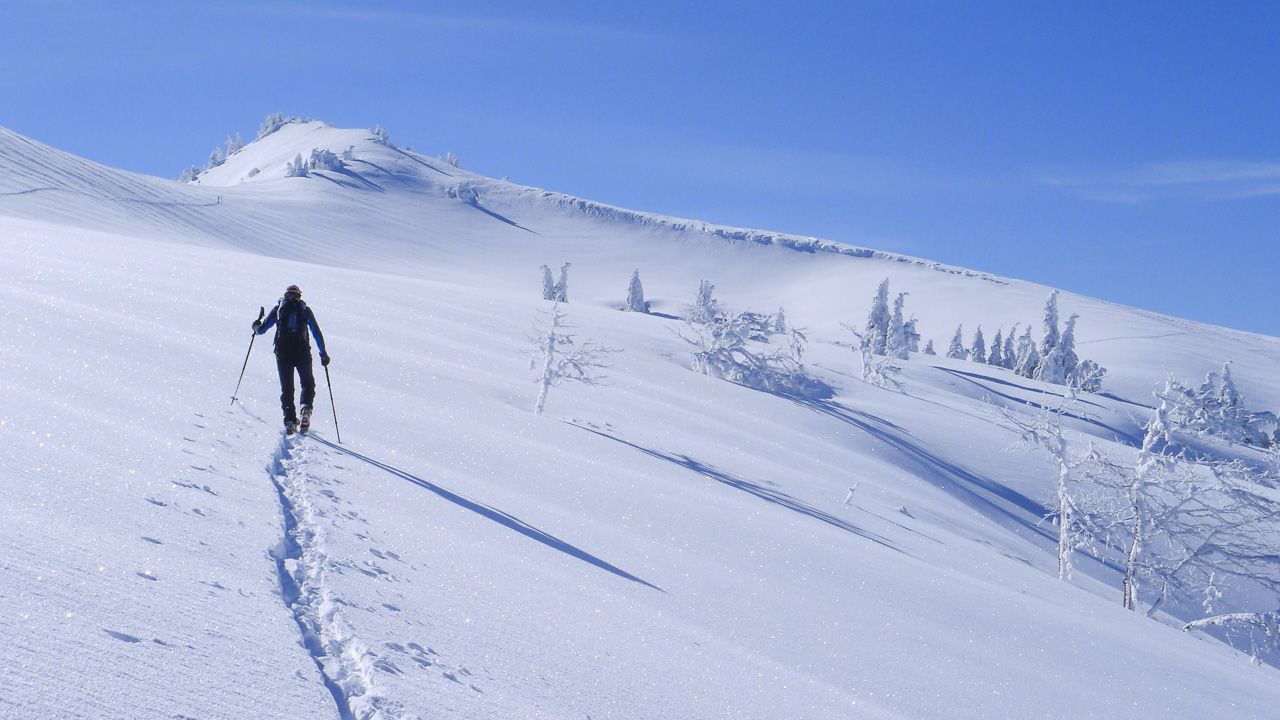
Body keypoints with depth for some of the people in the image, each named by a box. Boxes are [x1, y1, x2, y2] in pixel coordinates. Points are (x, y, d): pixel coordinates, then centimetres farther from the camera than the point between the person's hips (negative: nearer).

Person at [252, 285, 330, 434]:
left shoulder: (278, 309, 10)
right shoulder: (305, 310, 11)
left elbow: (261, 329, 13)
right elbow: (317, 333, 9)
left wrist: (256, 326, 36)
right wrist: (323, 353, 15)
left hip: (283, 352, 0)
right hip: (302, 352, 0)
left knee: (286, 387, 7)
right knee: (308, 383, 17)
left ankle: (290, 420, -4)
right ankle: (306, 407, -8)